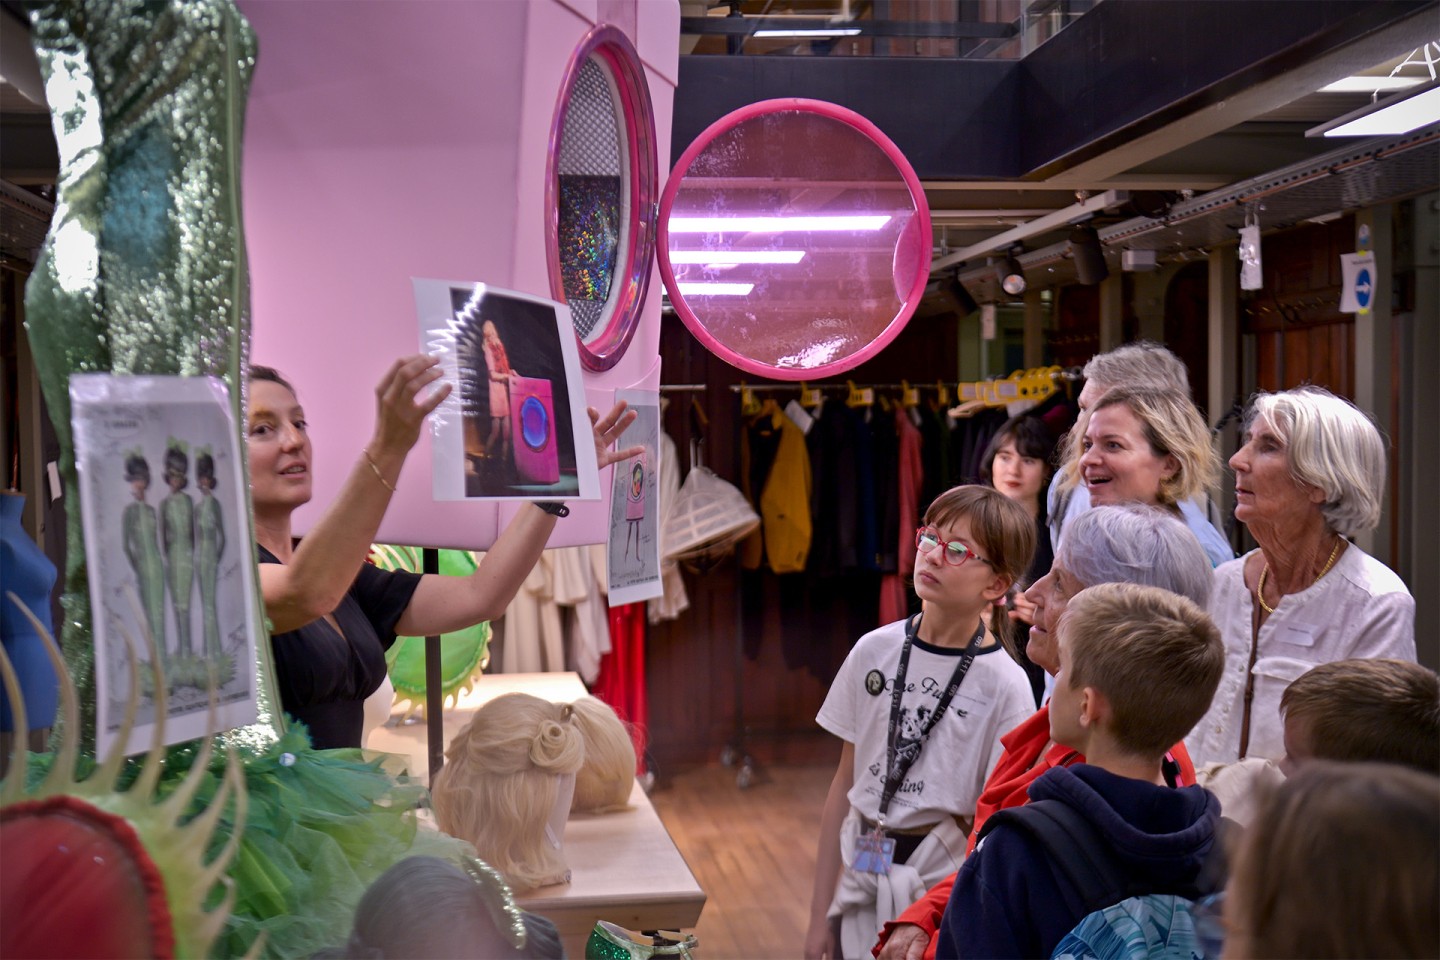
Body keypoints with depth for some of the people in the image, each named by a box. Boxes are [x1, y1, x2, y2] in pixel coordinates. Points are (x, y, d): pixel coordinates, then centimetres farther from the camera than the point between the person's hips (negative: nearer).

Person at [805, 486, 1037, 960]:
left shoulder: (1005, 685, -10)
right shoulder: (874, 651, 1)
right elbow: (845, 782, 6)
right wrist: (820, 912, 7)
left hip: (944, 885, -3)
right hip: (860, 881, 3)